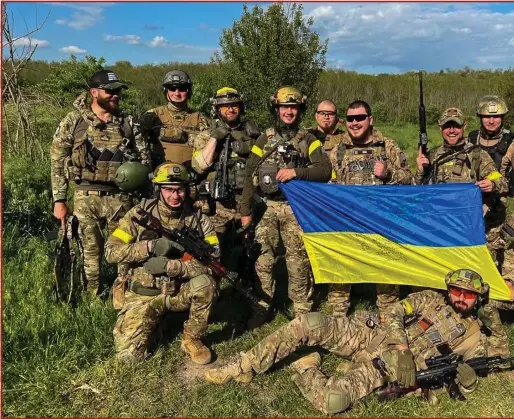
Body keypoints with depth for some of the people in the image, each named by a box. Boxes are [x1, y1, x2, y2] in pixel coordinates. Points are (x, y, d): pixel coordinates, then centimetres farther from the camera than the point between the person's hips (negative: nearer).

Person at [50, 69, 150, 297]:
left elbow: (144, 158, 10)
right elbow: (57, 161, 1)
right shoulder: (73, 121, -1)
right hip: (86, 197, -1)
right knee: (91, 250, 8)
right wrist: (59, 200, -2)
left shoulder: (127, 122, 6)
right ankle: (94, 297, 23)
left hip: (121, 197, 2)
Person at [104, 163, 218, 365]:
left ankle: (192, 339, -6)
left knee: (205, 283, -31)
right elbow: (111, 251, -11)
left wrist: (170, 266, -28)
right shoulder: (140, 214, -9)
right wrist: (150, 246, -25)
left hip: (180, 292, 0)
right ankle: (153, 318, 20)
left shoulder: (198, 219, -9)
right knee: (128, 354, -13)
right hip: (143, 295, 0)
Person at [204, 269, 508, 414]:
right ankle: (245, 368, -8)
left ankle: (306, 370, 3)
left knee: (332, 402, -32)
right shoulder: (430, 299, 14)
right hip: (368, 333, 3)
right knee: (308, 324, -24)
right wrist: (402, 348, -15)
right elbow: (394, 315, 3)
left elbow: (469, 386, 9)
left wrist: (466, 375, -17)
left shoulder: (475, 337, 11)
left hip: (386, 366, -2)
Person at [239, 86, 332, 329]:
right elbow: (249, 176, 6)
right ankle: (262, 306, 16)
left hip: (296, 209, -1)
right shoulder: (264, 139, 8)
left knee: (298, 261, 1)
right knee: (263, 259, 2)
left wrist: (296, 172, -21)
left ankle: (302, 310, 13)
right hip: (266, 207, 2)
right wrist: (246, 210, 2)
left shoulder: (309, 141, 5)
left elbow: (325, 170, -7)